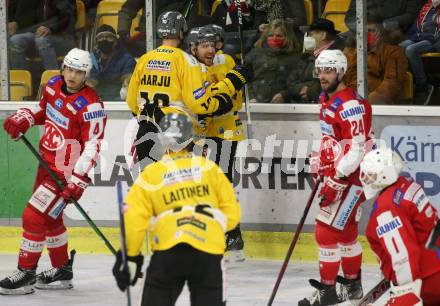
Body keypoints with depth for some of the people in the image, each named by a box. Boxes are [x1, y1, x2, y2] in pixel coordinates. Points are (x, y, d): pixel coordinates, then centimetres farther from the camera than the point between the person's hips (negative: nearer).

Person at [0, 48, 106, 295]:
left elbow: (93, 145, -24)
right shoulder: (54, 85, 2)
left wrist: (78, 180, -29)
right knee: (49, 217, 21)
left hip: (66, 171, -9)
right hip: (47, 163, 9)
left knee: (34, 216, -11)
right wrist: (22, 120, 2)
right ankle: (62, 271, 37)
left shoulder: (90, 105, -22)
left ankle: (26, 274, -1)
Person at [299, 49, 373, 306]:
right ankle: (353, 285, 31)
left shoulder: (350, 106, -21)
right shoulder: (326, 101, 10)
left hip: (351, 177, -10)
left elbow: (357, 148, -25)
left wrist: (337, 181, -26)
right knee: (345, 231, 19)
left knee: (327, 230, -10)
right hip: (335, 175, 10)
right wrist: (320, 167, 23)